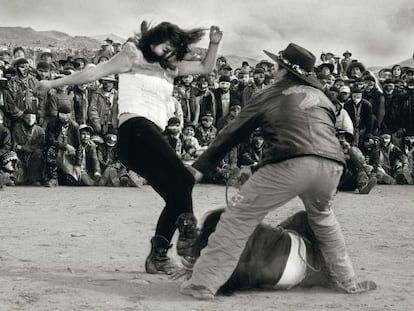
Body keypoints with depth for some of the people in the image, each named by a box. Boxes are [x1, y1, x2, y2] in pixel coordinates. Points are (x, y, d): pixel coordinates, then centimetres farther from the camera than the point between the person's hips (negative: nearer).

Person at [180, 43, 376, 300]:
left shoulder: (268, 96, 22)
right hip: (332, 164, 5)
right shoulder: (322, 97, 31)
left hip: (290, 163, -4)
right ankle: (347, 281, 37)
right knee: (323, 218, 33)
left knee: (239, 216, 4)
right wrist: (329, 188, 48)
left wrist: (200, 168, 30)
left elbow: (231, 134, 24)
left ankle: (203, 283, -2)